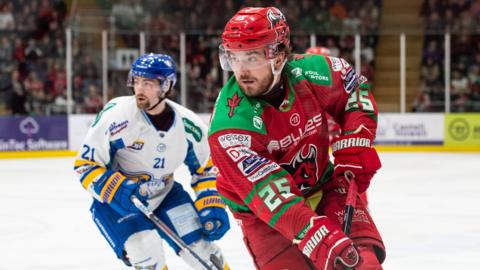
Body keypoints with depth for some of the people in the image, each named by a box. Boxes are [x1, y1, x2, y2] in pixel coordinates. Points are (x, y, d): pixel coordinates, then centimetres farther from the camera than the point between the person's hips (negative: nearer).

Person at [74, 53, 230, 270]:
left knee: (202, 245, 0)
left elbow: (206, 167, 3)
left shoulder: (188, 124, -13)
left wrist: (212, 207, -8)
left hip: (164, 194, 4)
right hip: (114, 200, -4)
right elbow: (85, 165, -19)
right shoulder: (117, 115, -25)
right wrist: (119, 192, -32)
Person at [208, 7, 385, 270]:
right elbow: (267, 192, -37)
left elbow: (356, 88, 4)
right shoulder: (228, 125, -30)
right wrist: (322, 242, -47)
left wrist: (355, 148, -8)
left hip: (322, 185, 3)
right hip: (264, 212, -3)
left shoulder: (312, 72, -19)